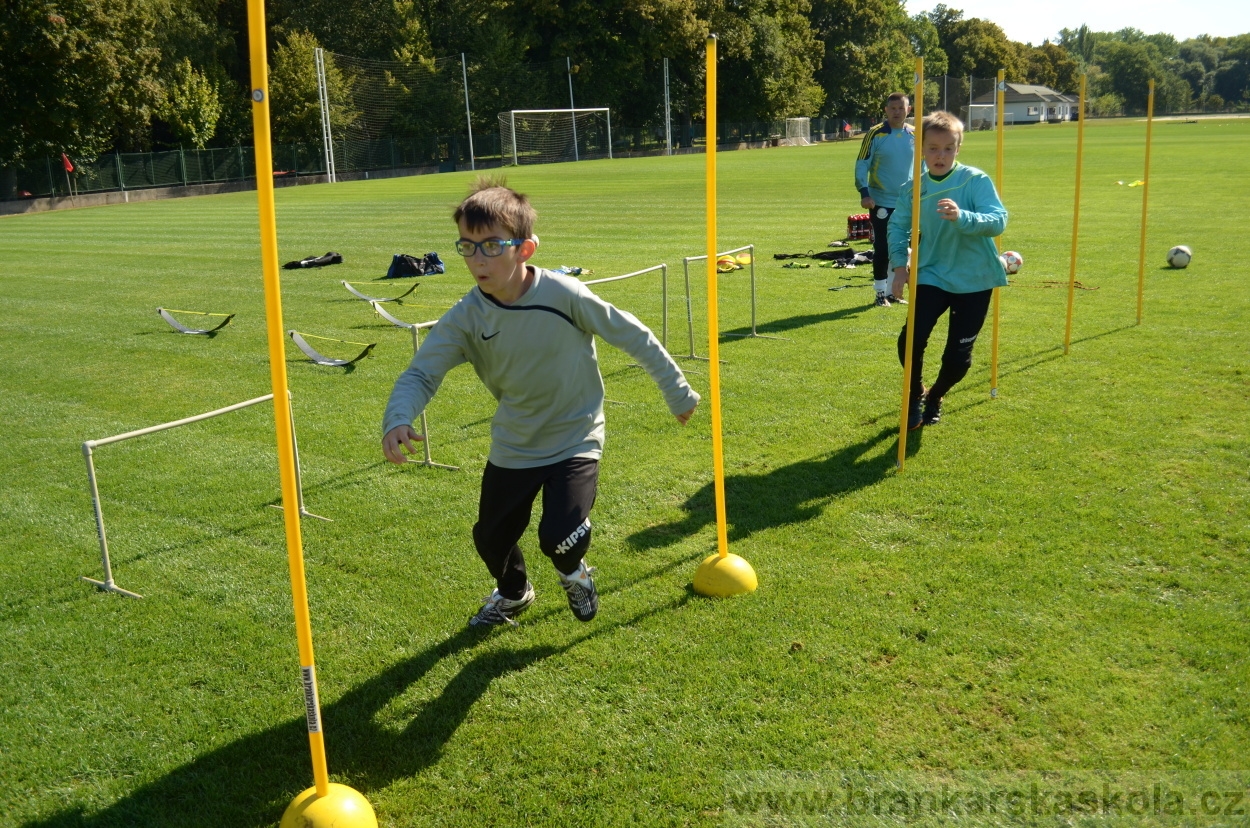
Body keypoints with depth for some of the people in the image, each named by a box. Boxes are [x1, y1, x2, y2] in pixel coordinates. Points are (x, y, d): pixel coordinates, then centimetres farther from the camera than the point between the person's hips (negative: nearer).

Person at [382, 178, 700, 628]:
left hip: (574, 439, -4)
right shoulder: (466, 318, -15)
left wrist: (677, 392, -3)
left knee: (559, 536, -19)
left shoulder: (564, 295, -23)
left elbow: (633, 336, -12)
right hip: (513, 447, 4)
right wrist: (398, 418, -37)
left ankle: (573, 573, 22)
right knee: (490, 537, 12)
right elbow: (421, 373, -14)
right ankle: (513, 592, 50)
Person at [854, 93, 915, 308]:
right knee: (882, 248, -2)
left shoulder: (914, 135, 5)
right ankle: (881, 293, 9)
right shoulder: (875, 134, -8)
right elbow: (861, 164, -8)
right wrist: (864, 193, -17)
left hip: (907, 202, 4)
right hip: (881, 203, -4)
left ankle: (893, 290, 23)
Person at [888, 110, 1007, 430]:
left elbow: (998, 220, -23)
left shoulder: (976, 180, -12)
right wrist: (899, 263, -8)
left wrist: (962, 217, -40)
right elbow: (897, 226, 8)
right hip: (931, 276, 2)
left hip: (973, 280, -2)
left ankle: (935, 398, 34)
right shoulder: (913, 188, -2)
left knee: (958, 357, -1)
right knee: (911, 340, -17)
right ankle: (915, 395, 14)